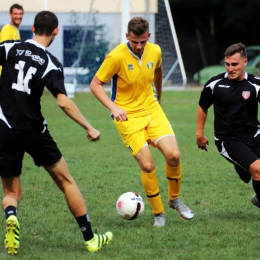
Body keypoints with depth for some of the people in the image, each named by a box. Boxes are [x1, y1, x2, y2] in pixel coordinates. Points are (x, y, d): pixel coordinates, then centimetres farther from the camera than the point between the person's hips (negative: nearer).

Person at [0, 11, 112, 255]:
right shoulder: (51, 63, -7)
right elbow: (63, 102, -17)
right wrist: (89, 128, -10)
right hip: (35, 132, -2)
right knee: (66, 182, 15)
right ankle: (90, 238, 17)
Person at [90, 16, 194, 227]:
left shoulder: (155, 51, -3)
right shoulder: (117, 56, -18)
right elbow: (95, 85, -13)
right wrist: (113, 107, -25)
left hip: (151, 109, 4)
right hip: (128, 116, -4)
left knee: (173, 155, -13)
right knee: (148, 165, -13)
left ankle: (174, 199, 14)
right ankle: (158, 214, 7)